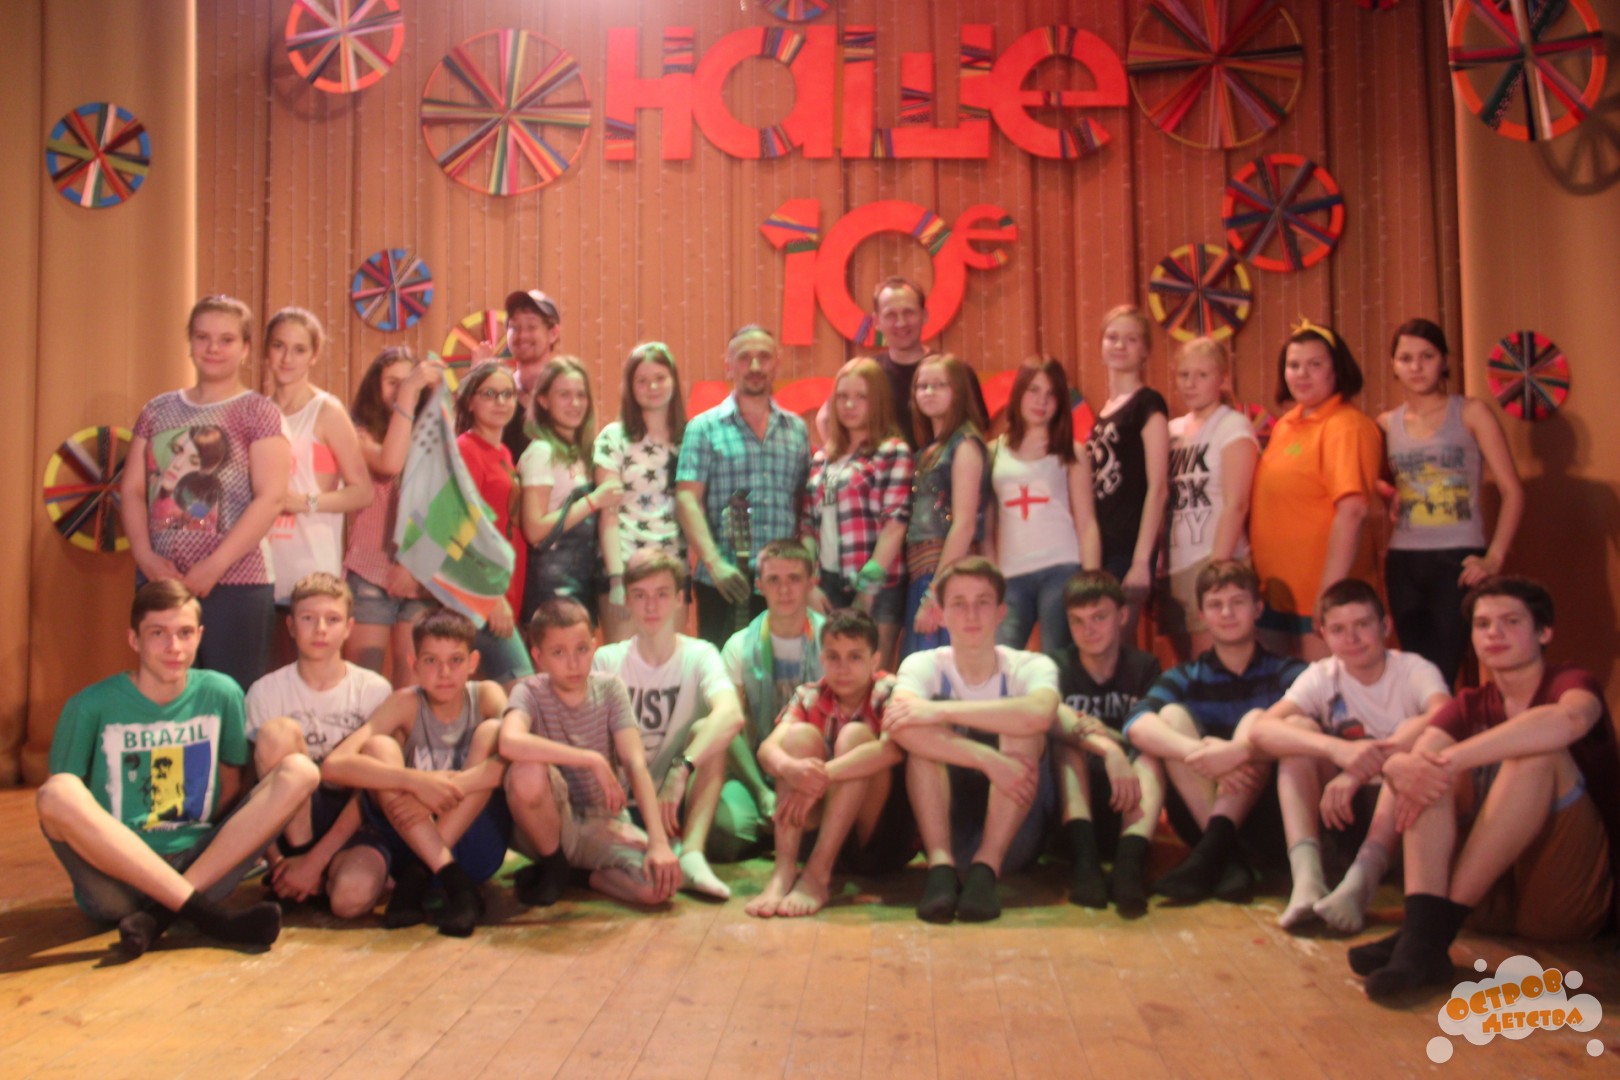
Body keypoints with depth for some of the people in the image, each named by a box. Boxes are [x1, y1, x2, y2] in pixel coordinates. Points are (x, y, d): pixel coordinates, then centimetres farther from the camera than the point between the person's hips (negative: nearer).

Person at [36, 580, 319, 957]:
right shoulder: (91, 706, 0)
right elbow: (59, 806, 1)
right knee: (56, 794, -29)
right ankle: (207, 915, -29)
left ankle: (158, 913, -24)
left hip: (204, 864, 2)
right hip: (115, 874, -2)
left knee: (300, 771, -14)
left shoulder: (221, 694, 7)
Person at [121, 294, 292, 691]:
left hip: (234, 584, -4)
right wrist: (145, 556, -5)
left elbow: (270, 499, -11)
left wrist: (215, 565, -15)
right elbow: (132, 490, 11)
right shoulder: (157, 410, 13)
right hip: (160, 581, 5)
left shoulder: (258, 412, -2)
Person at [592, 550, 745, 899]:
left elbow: (732, 715, -26)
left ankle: (692, 853, -33)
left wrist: (681, 770, -41)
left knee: (708, 730, -27)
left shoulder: (699, 656, -5)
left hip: (678, 801, 1)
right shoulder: (606, 660, 0)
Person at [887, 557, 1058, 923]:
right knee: (919, 731, -23)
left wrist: (941, 711, -31)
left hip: (1014, 835, 0)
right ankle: (940, 866, -31)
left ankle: (986, 868, -30)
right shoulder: (924, 665, -3)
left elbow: (1039, 713, -32)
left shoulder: (1031, 667, -5)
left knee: (1023, 731, -24)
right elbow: (899, 725, -27)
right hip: (945, 827, 0)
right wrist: (988, 760, -37)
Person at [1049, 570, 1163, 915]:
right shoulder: (1056, 666, 4)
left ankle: (1131, 859, -51)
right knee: (1064, 740, -26)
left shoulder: (1143, 667, 9)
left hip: (1125, 801, 1)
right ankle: (1083, 857, -47)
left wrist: (1090, 726, -21)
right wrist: (1108, 748, -35)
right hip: (1069, 800, -1)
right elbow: (1049, 715, -20)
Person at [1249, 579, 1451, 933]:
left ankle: (1360, 881, -41)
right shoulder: (1322, 676, -4)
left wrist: (1360, 769, -43)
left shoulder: (1415, 671, -9)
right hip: (1348, 805, 2)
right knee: (1297, 727, -19)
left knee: (1415, 735, -29)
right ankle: (1306, 877, -35)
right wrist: (1338, 749, -42)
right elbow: (1263, 730, -23)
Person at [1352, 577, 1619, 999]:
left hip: (1571, 896, -4)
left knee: (1538, 751, -24)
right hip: (1489, 899, 4)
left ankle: (1437, 925, -33)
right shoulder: (1470, 706, 14)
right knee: (1427, 766, -13)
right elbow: (1411, 756, -6)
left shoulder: (1572, 682, 1)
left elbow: (1568, 720, -27)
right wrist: (1400, 766, -31)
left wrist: (1450, 760, -34)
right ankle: (1420, 929, -36)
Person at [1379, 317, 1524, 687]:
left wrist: (1494, 558, -11)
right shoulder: (1387, 424, 9)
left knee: (1441, 673, -10)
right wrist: (1390, 498, 2)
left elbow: (1512, 491, -3)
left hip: (1457, 560, -4)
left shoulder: (1470, 413, 0)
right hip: (1402, 563, 4)